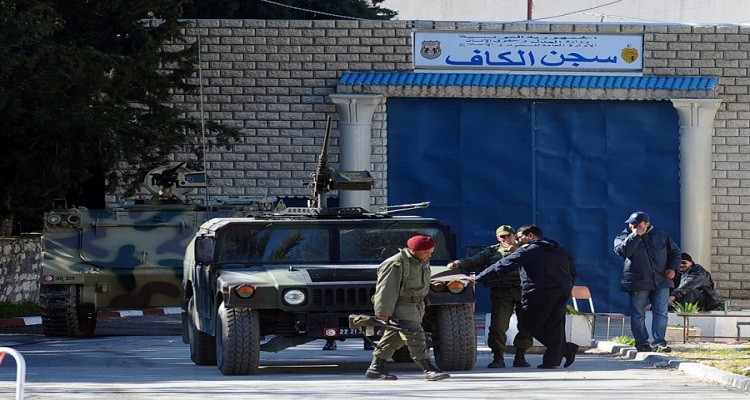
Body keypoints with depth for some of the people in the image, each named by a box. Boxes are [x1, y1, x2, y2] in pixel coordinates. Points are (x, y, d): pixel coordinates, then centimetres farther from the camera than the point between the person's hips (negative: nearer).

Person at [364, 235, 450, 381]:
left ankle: (375, 369, 21)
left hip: (417, 306, 10)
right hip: (401, 307, -10)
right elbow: (386, 289, -19)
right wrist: (383, 312, -20)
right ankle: (429, 370, -17)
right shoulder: (396, 264, -19)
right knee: (415, 337, -14)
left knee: (393, 338, 14)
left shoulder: (423, 262, 10)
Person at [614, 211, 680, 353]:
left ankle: (659, 342, -7)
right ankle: (642, 343, 9)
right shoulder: (623, 238, 5)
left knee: (661, 313, -6)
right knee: (638, 314, 1)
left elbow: (674, 252, 22)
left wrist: (672, 268, 6)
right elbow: (624, 250, -17)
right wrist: (636, 235, -15)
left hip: (661, 282, 2)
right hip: (638, 283, -2)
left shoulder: (661, 237, 13)